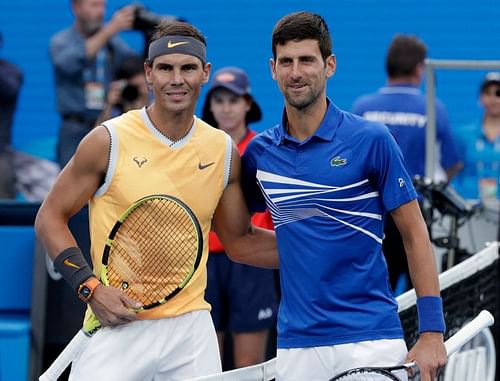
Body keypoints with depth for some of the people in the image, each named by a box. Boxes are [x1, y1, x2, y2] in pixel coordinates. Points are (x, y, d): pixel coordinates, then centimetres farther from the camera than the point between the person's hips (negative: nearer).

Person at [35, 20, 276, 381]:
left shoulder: (224, 151, 6)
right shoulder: (109, 141, -6)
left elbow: (239, 240, 16)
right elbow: (50, 218, 1)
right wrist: (90, 287, -11)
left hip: (192, 327, 4)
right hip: (117, 325, -4)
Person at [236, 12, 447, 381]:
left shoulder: (371, 139, -3)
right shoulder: (259, 152, 7)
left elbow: (415, 235, -1)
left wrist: (432, 332, -6)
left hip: (371, 340, -3)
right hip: (297, 346, 3)